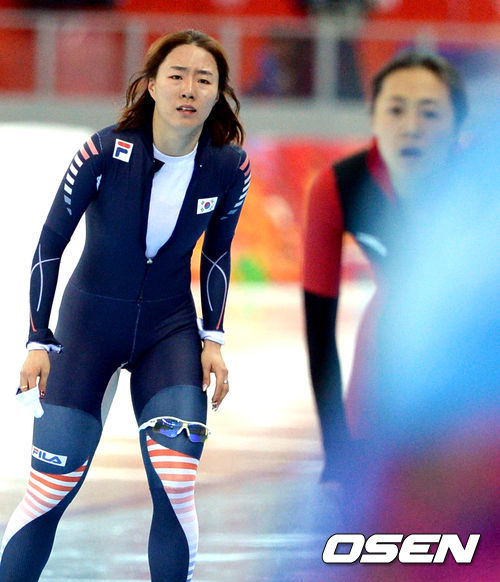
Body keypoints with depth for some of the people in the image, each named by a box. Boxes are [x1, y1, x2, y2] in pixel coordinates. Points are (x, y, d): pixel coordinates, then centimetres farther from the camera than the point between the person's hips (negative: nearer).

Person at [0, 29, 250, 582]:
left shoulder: (230, 167, -11)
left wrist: (212, 338, 2)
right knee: (51, 489, -6)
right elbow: (50, 242, -10)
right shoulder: (106, 152, -20)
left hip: (170, 328, 2)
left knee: (175, 485, -13)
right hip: (90, 323, -2)